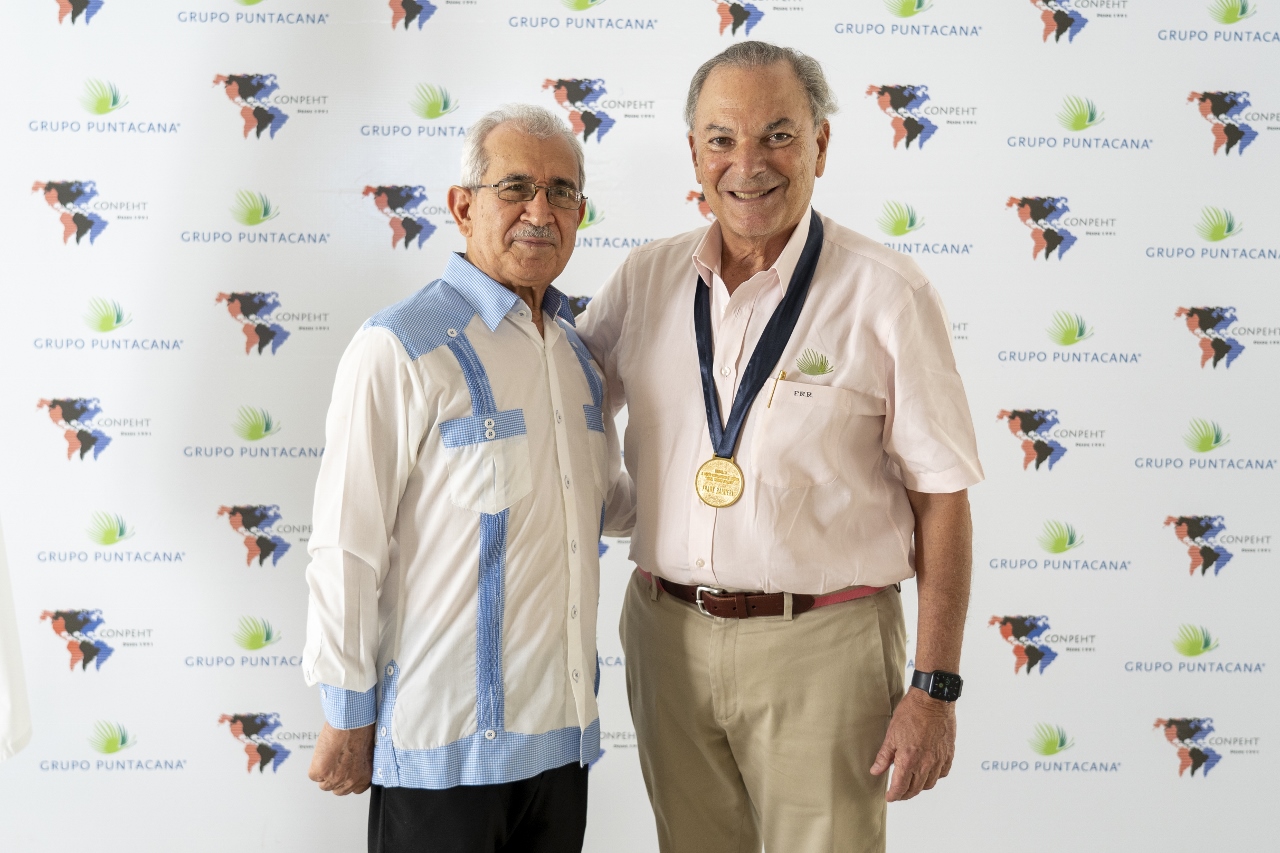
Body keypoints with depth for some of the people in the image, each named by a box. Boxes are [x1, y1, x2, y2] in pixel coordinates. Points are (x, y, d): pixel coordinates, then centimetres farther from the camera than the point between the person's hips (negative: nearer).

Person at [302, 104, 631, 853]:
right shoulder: (400, 350, -13)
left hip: (560, 732, 7)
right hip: (444, 742, -7)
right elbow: (347, 547, -14)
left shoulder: (577, 352, 10)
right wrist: (349, 718, -11)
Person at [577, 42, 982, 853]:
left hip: (821, 644, -4)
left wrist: (935, 688, -9)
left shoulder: (888, 294, -8)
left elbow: (941, 498, -7)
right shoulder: (646, 279, 4)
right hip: (668, 633, 4)